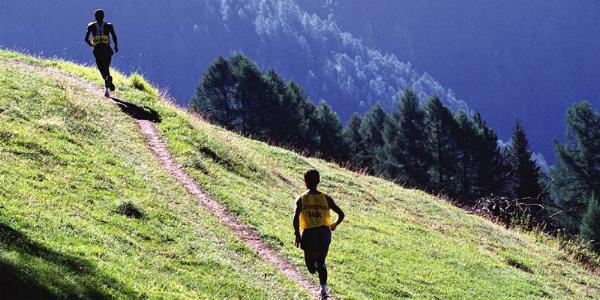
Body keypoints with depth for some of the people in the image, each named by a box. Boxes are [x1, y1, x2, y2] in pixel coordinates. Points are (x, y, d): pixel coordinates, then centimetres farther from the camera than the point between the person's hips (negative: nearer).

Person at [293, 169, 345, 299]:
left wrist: (297, 235, -5)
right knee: (321, 263, 18)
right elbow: (341, 214, 3)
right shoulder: (326, 199, 3)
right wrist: (334, 225, 23)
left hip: (308, 233, -2)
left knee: (310, 263, 12)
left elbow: (296, 218, -13)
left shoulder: (301, 199, -1)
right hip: (324, 232, 2)